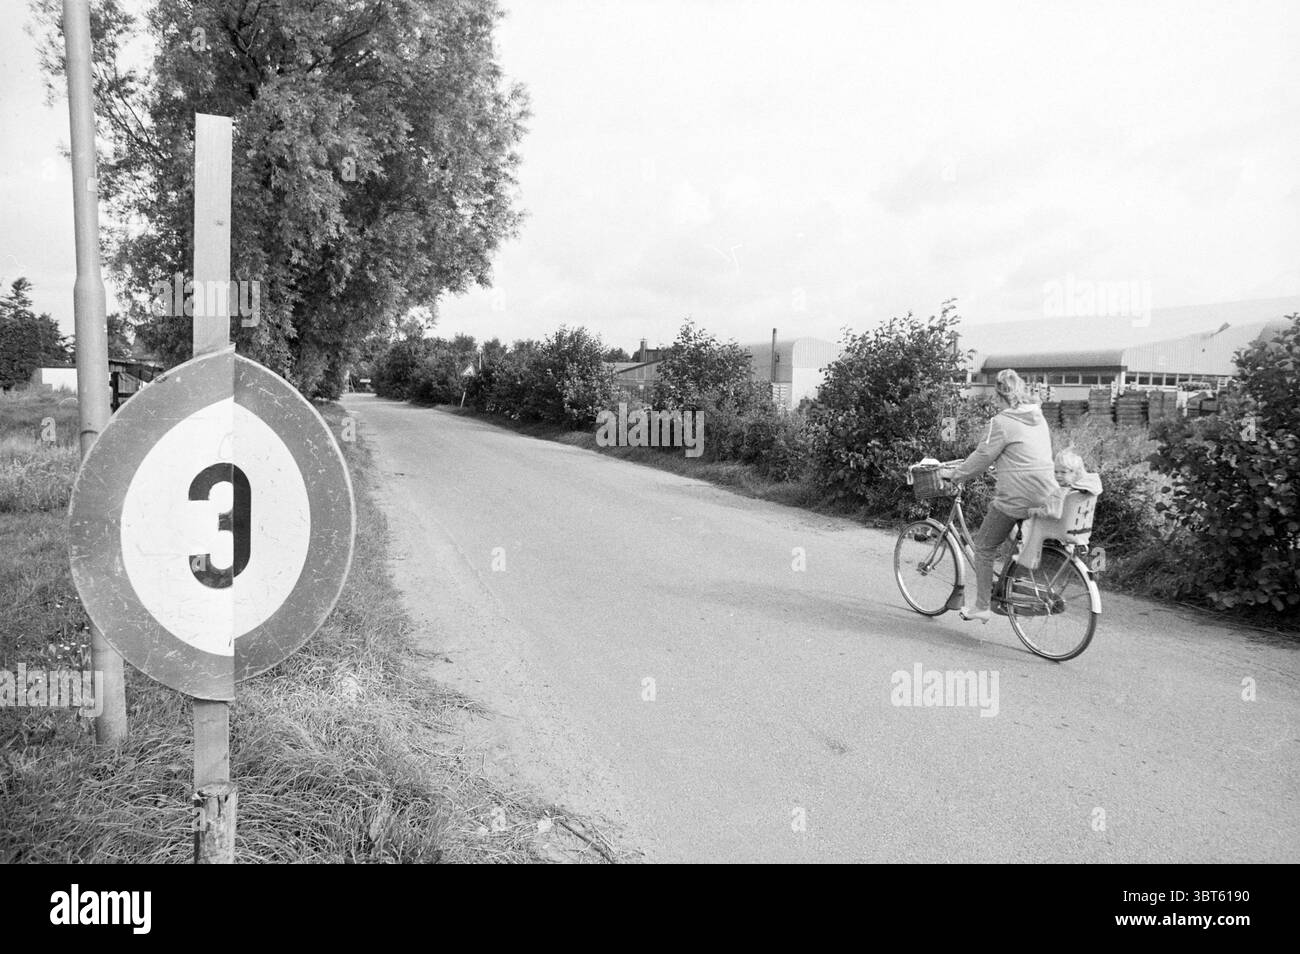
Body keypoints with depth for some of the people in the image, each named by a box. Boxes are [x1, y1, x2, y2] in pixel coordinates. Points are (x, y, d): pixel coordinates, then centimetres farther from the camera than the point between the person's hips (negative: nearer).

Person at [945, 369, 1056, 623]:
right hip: (1045, 495, 8)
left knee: (984, 547, 7)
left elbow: (983, 456, -7)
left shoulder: (1002, 422, -10)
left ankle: (982, 607, 12)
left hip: (1016, 497, -8)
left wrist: (957, 473, 8)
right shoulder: (1039, 418, 14)